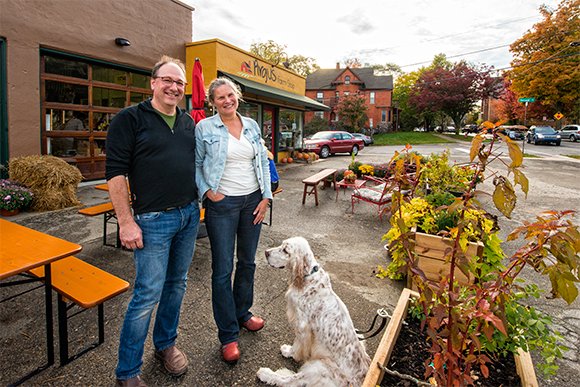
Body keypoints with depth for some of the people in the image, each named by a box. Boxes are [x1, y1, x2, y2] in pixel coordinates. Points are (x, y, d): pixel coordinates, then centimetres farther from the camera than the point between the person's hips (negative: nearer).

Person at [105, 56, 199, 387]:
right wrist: (126, 222, -14)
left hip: (189, 214, 6)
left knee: (177, 283, 16)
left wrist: (202, 195, 13)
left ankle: (166, 343, 38)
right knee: (149, 294, 0)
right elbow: (116, 173, -10)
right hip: (154, 220, -6)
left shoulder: (189, 123, 12)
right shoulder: (130, 119, -5)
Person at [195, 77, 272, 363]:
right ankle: (228, 334, 17)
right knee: (223, 269, 1)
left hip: (252, 200, 4)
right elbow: (195, 165, 1)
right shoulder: (204, 128, -2)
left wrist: (265, 197, 2)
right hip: (222, 203, -4)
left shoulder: (252, 125, 9)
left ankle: (243, 313, 38)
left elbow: (263, 162, 9)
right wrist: (207, 191, -12)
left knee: (247, 262, 16)